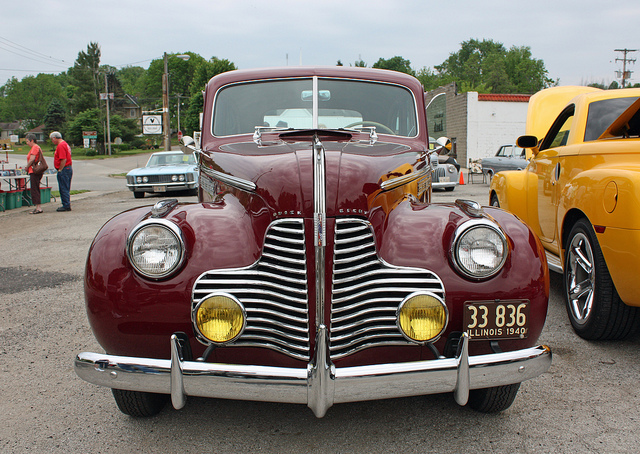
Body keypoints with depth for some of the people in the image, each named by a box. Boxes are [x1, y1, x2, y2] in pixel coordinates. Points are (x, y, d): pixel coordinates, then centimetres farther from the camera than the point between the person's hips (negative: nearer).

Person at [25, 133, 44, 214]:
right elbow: (42, 158, 21)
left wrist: (27, 167, -8)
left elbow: (32, 159, -22)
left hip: (34, 172, -10)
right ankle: (37, 207, 16)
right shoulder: (38, 147, 17)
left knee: (34, 190, -8)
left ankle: (38, 208, -9)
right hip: (38, 171, 10)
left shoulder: (34, 147, -13)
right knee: (36, 190, 13)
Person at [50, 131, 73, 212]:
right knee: (66, 189, 13)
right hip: (68, 168, 10)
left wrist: (60, 170, -16)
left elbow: (63, 159, -23)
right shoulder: (65, 144, 19)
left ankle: (66, 206, -2)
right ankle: (67, 205, 17)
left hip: (64, 170, -10)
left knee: (64, 189, -5)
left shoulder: (61, 146, -15)